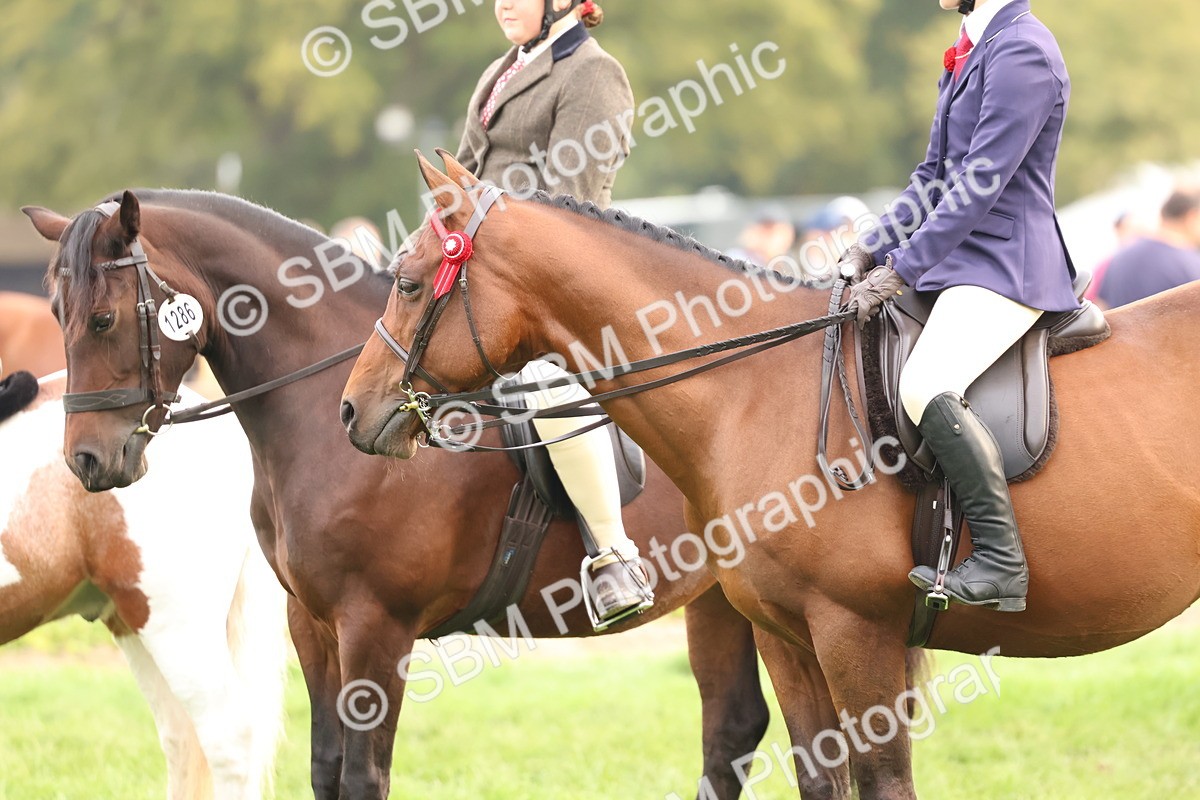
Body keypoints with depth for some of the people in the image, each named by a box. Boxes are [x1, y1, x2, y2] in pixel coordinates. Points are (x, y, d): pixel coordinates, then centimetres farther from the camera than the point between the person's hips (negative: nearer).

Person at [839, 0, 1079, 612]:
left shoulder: (1021, 50, -15)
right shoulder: (971, 52, 16)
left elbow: (981, 183, -19)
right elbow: (937, 177, 22)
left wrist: (900, 270, -19)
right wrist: (871, 250, 13)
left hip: (1006, 264, -11)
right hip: (964, 259, 11)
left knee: (926, 386, -30)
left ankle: (1001, 562, -26)